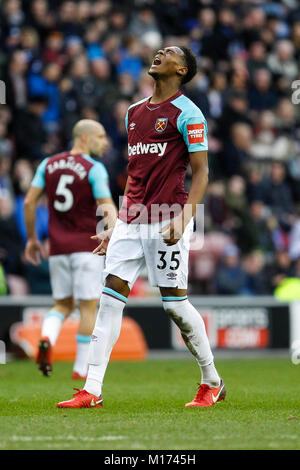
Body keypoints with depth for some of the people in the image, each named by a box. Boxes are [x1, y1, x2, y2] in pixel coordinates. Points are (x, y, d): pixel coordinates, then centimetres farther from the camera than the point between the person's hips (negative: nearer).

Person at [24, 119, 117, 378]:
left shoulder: (48, 164, 7)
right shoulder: (95, 169, -8)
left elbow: (29, 202, 6)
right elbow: (107, 209, -15)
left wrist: (32, 238, 15)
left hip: (58, 247, 5)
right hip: (87, 247, -5)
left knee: (63, 304, 15)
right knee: (88, 306, 4)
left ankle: (47, 338, -16)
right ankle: (81, 369, 5)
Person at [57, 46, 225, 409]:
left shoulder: (186, 114, -4)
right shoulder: (134, 113, 17)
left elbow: (201, 172, -6)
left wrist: (183, 218, -19)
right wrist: (116, 226, 20)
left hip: (166, 222, -6)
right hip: (132, 221, 6)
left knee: (174, 303, -3)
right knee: (110, 297, -3)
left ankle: (212, 383, 14)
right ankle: (92, 391, -5)